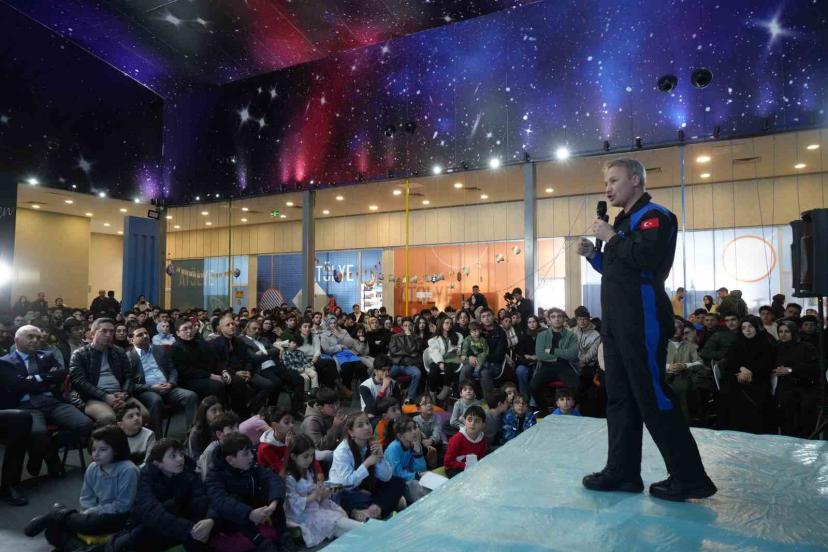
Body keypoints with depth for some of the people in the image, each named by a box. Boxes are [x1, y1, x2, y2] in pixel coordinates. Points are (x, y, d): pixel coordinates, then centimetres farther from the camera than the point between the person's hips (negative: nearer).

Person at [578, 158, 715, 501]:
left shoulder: (653, 216, -6)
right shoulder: (624, 222, 22)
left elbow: (647, 258, -24)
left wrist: (611, 238, -13)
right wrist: (594, 255, 11)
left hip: (643, 322, -10)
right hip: (617, 322, 10)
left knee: (653, 399, -6)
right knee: (620, 398, 11)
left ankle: (690, 478, 6)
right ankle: (622, 471, 19)